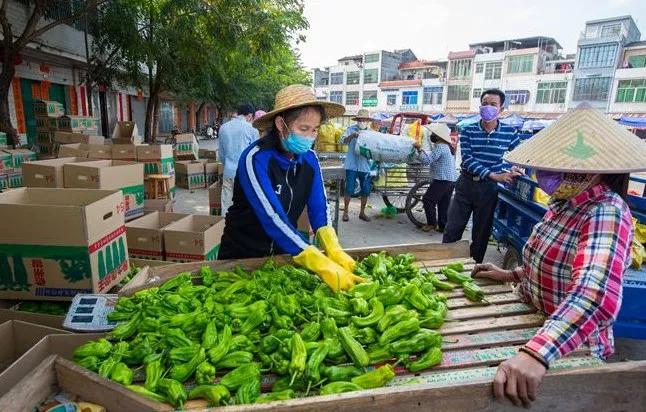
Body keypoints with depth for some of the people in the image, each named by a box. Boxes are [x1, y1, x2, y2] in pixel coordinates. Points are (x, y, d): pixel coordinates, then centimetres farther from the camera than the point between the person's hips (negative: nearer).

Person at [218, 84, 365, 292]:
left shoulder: (309, 158, -9)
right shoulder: (256, 159, -26)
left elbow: (319, 209, -9)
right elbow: (272, 218, -35)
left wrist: (333, 250, -28)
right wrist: (323, 265, -41)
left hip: (282, 253, 4)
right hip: (242, 256, -4)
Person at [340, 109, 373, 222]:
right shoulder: (351, 130, 0)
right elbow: (341, 141, -11)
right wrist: (352, 136, -25)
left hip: (365, 166, 3)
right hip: (352, 165, -3)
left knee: (365, 191, 8)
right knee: (349, 189, 0)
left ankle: (362, 212, 22)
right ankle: (345, 212, 13)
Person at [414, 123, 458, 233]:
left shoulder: (440, 147, -14)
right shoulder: (447, 146, 18)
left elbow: (427, 160, -20)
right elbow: (433, 159, 21)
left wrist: (419, 149, -13)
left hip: (442, 180, -10)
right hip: (452, 179, 10)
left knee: (428, 200, -2)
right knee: (444, 203, 12)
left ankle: (432, 223, 3)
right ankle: (443, 226, 16)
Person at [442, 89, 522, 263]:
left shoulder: (509, 133, -1)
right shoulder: (468, 131, -4)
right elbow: (468, 159, -14)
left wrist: (513, 171, -11)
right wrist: (494, 175, -23)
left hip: (489, 188, 1)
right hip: (466, 184, 0)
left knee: (481, 233, 11)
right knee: (452, 230, 2)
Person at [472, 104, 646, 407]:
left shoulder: (606, 213, -28)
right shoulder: (565, 202, -2)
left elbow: (597, 295, -45)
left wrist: (535, 353, -56)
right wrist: (513, 275, 4)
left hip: (571, 350, -7)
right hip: (534, 330, 7)